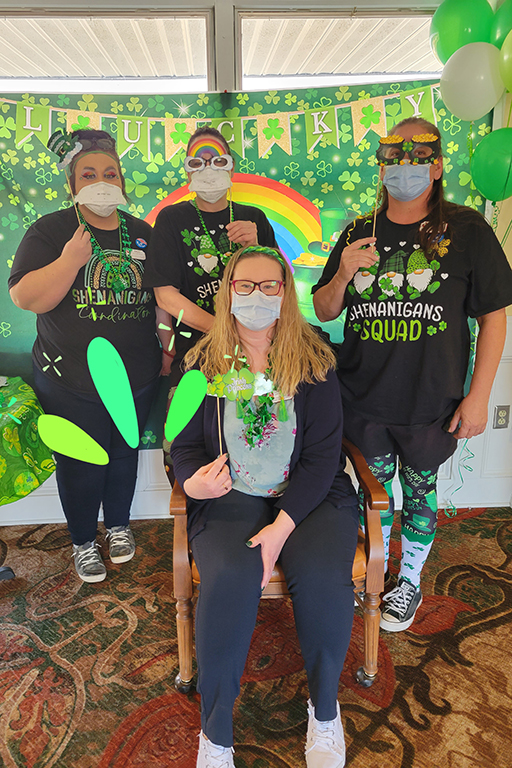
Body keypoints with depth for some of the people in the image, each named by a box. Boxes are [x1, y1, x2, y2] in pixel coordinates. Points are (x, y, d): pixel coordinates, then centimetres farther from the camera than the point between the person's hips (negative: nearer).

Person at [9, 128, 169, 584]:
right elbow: (25, 298, -14)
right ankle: (83, 540, 32)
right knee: (81, 462, 8)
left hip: (138, 376, 3)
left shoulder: (143, 233, 7)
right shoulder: (50, 231, -4)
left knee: (125, 453, 17)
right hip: (71, 380, -3)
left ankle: (119, 524, 40)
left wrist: (165, 346, 8)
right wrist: (71, 261, -24)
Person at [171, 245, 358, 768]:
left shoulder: (314, 363, 0)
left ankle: (325, 710, 5)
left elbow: (323, 453, -5)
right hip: (227, 497, 1)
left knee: (325, 579, -26)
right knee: (229, 579, -29)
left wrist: (281, 527, -17)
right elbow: (184, 443, 7)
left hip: (309, 497, 0)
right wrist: (193, 482, -17)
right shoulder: (203, 363, 5)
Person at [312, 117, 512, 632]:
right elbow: (323, 312, 7)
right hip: (363, 397, 3)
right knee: (376, 483, 17)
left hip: (432, 401, -2)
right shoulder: (358, 234, 4)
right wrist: (343, 275, -14)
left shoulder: (466, 230, -5)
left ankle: (410, 581, 36)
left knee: (419, 487, 13)